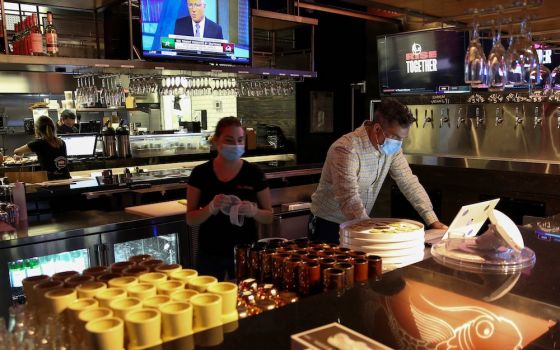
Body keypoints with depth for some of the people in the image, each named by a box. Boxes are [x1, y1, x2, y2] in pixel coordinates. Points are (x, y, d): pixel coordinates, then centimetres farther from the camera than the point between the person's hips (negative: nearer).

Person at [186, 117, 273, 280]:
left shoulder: (254, 173, -4)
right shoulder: (200, 173, -4)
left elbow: (269, 216, 2)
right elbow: (191, 219, -2)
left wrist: (253, 211, -19)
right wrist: (211, 207, -21)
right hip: (210, 255, 0)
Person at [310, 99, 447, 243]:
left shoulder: (392, 147, -4)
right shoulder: (346, 150, -27)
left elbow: (409, 183, -1)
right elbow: (349, 200, -33)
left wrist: (433, 220, -7)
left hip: (361, 224, 6)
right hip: (330, 226, -6)